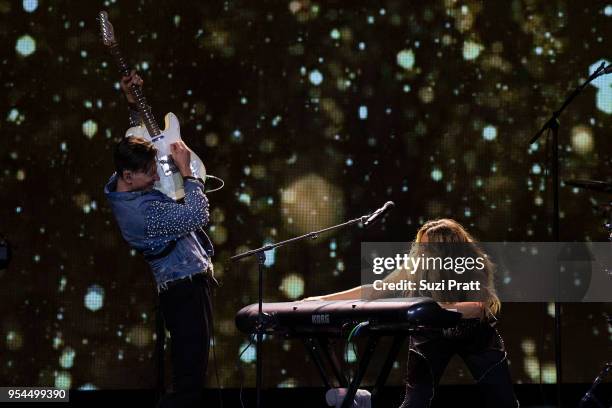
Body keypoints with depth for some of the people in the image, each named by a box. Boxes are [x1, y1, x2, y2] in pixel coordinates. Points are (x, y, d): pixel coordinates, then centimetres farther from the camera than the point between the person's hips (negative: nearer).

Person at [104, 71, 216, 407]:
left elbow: (141, 139, 20)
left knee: (188, 367, 19)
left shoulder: (122, 185, 2)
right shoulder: (141, 212, -28)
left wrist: (132, 105, 8)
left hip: (179, 286, 11)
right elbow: (198, 216, -26)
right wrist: (186, 171, -19)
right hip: (186, 288, -11)